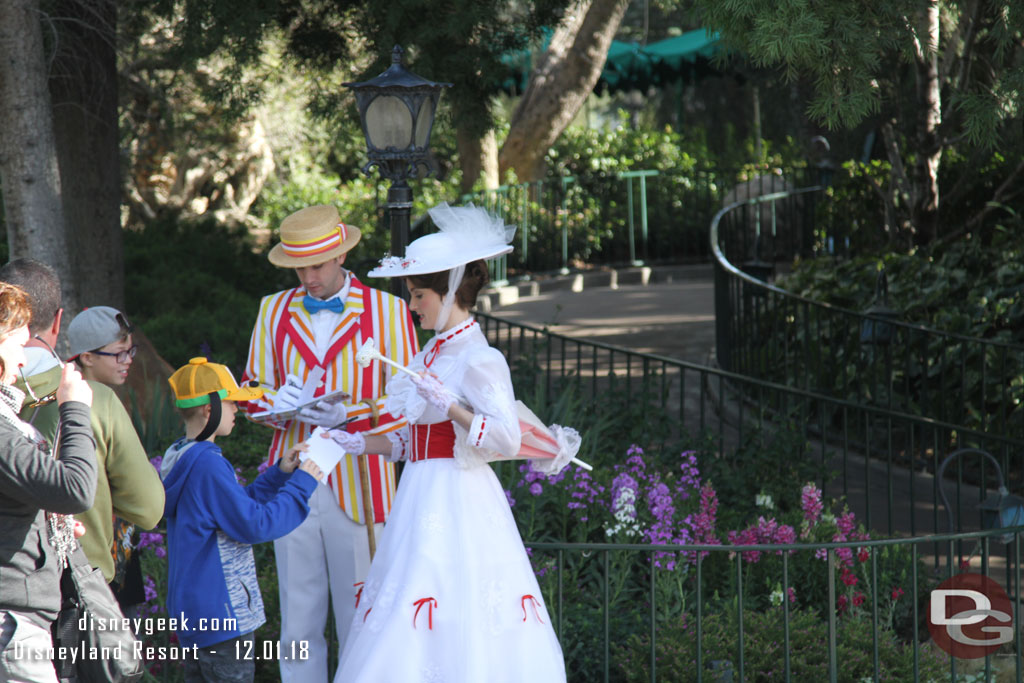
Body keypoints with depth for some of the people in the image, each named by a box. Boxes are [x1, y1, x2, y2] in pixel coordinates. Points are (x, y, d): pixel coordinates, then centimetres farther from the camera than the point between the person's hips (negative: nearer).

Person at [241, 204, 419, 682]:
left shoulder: (386, 311, 4)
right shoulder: (274, 311, 13)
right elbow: (253, 390, 16)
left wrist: (349, 416, -15)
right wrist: (279, 401, -7)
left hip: (358, 485, -3)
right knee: (298, 627, 4)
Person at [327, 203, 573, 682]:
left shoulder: (478, 359, -11)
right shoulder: (433, 354, 15)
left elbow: (507, 440, -19)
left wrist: (448, 405, -24)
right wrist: (360, 442, 11)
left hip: (457, 503, -9)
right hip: (422, 497, 9)